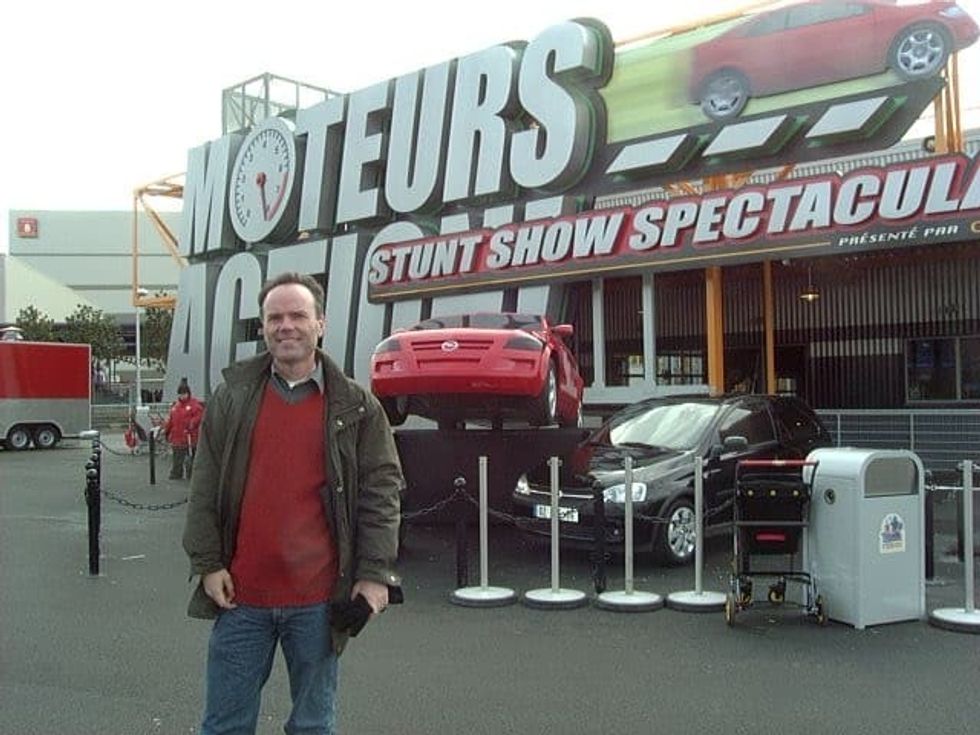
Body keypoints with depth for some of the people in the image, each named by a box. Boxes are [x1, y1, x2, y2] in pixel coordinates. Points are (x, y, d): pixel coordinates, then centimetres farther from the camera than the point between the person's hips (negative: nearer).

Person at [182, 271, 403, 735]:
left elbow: (381, 491, -1)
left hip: (319, 600, -1)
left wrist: (374, 573, -7)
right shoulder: (232, 397, 4)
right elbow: (204, 489, 5)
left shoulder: (356, 406, 1)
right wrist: (208, 564, -1)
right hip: (241, 596, 1)